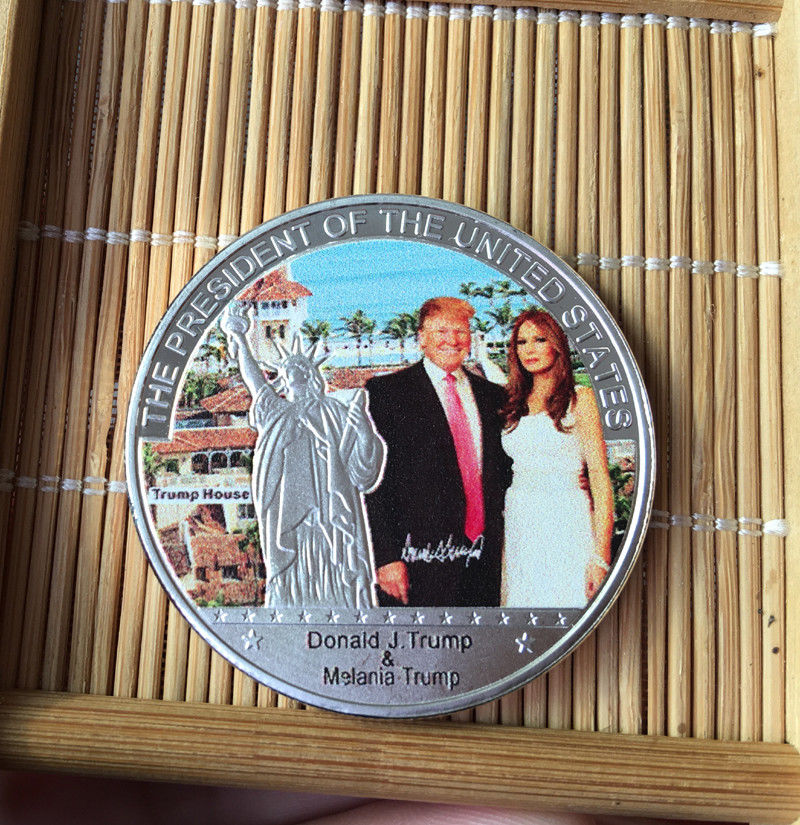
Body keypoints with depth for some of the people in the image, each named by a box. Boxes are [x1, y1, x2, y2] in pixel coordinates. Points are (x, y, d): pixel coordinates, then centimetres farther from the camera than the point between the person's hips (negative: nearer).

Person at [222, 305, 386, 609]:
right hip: (288, 531, 4)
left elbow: (362, 474, -4)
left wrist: (365, 431, -21)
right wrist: (239, 340, 37)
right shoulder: (278, 414, 16)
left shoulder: (335, 414, 4)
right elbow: (254, 380, 31)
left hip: (331, 525, -4)